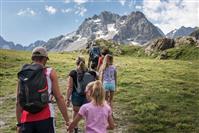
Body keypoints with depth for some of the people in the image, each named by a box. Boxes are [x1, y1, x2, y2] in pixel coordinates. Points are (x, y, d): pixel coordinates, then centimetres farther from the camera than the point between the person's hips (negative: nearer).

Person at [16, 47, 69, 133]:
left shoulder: (22, 75, 9)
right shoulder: (50, 72, -1)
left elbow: (18, 102, 10)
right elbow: (59, 97, -5)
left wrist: (19, 123, 18)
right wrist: (67, 120, 0)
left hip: (26, 120, 4)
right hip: (45, 118, -3)